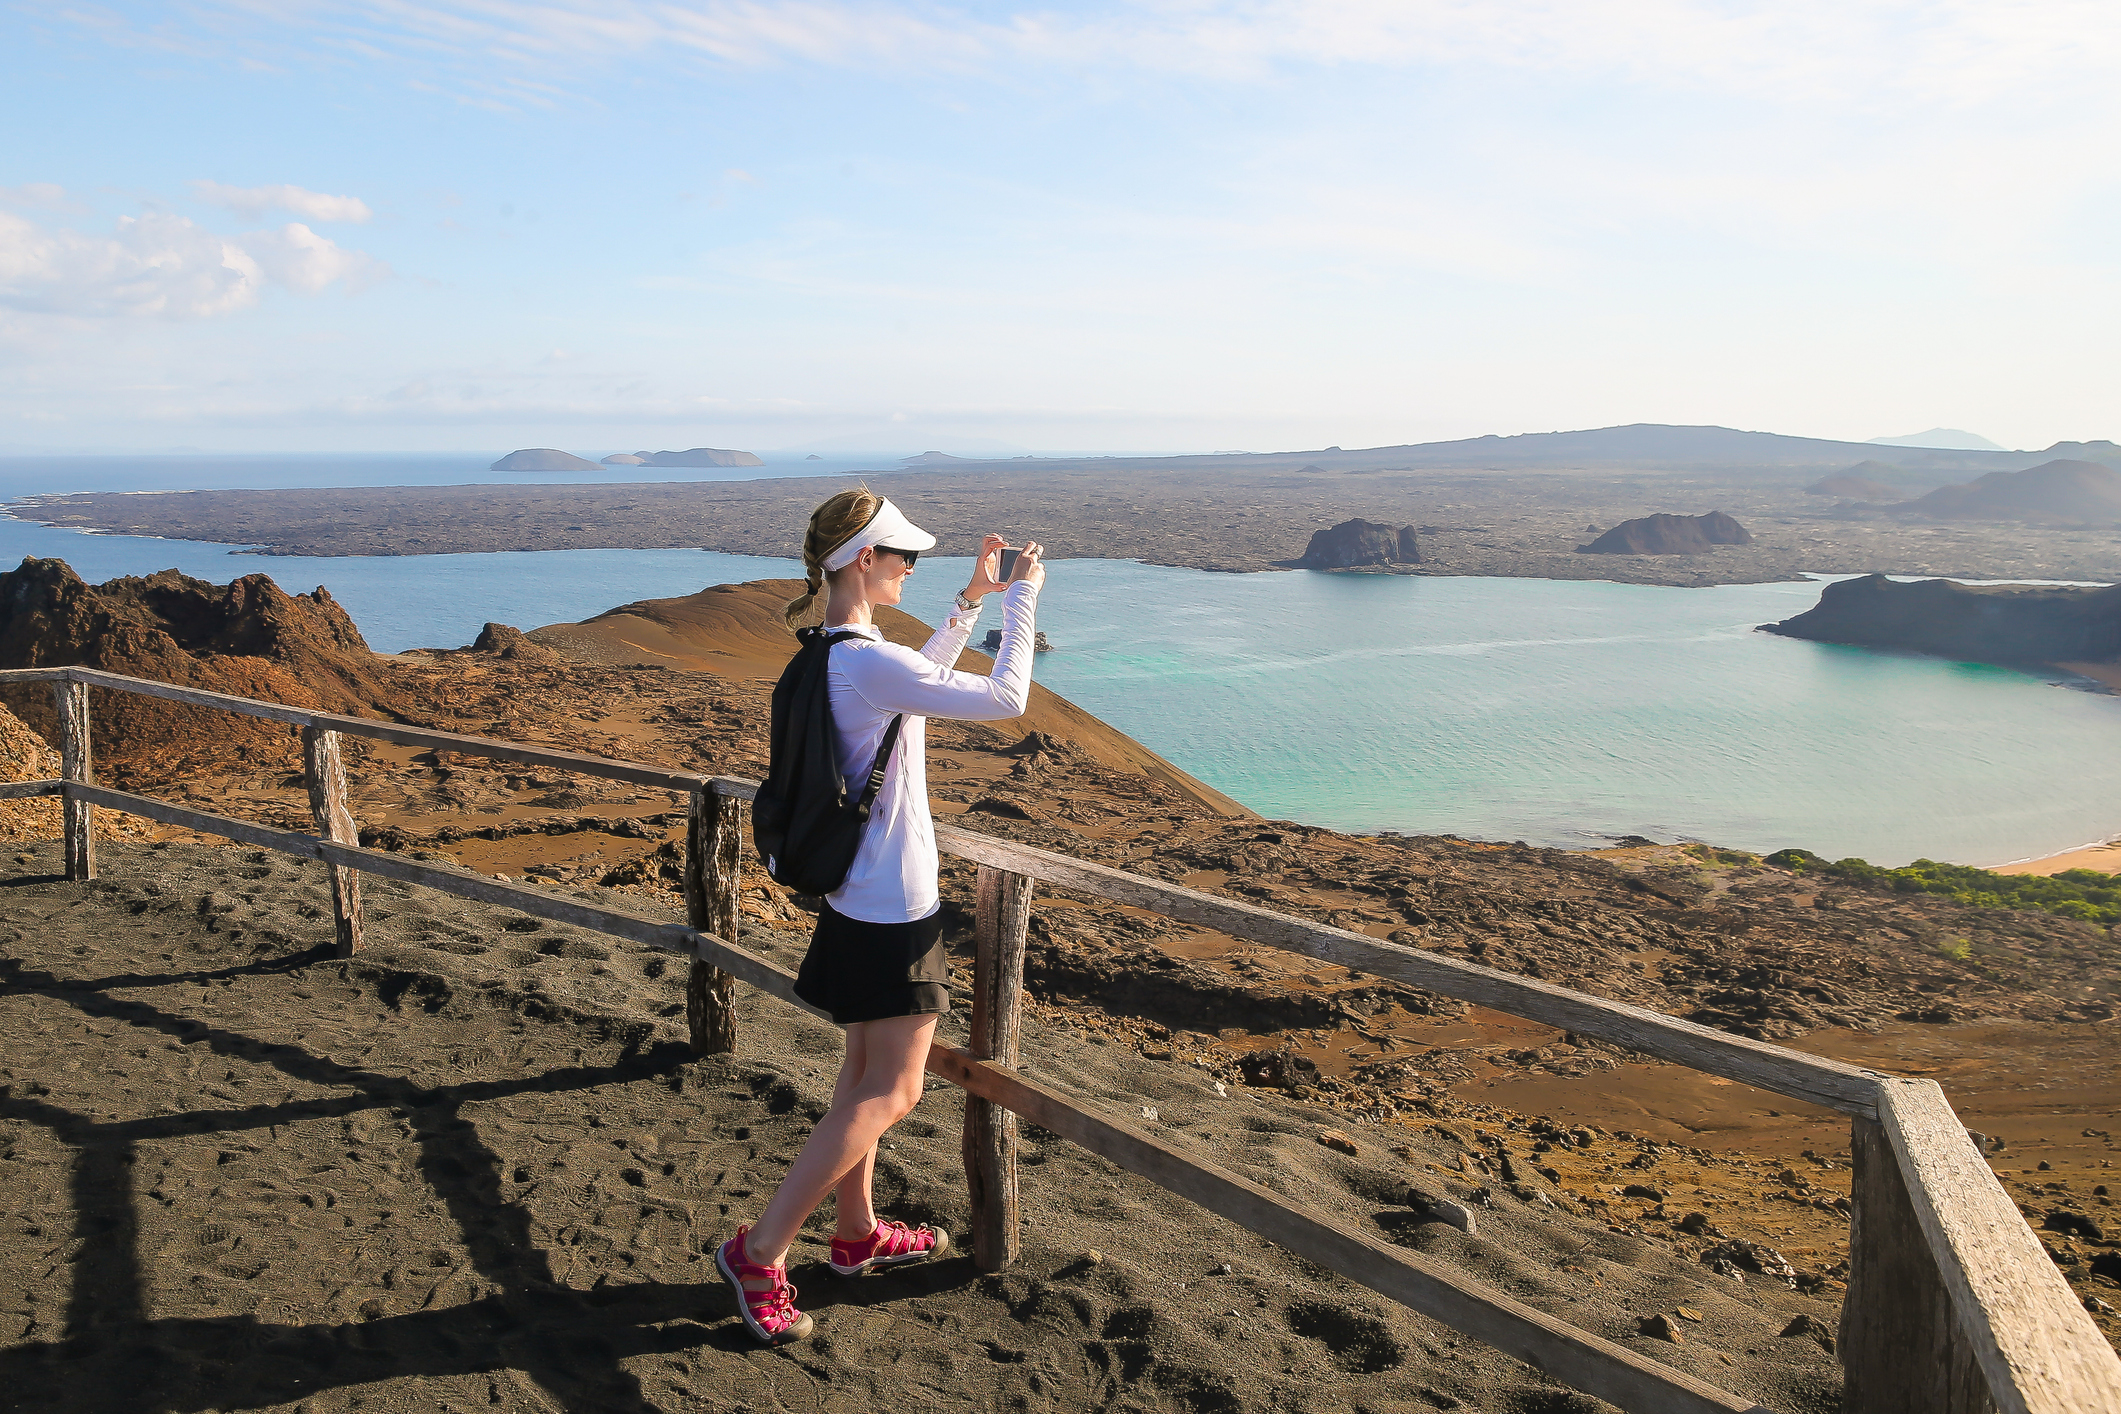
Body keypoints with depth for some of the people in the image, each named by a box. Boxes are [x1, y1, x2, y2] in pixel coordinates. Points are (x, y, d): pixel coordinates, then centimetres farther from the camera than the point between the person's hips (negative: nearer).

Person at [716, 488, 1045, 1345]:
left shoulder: (833, 656, 6)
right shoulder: (871, 662, -24)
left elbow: (920, 679, 25)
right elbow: (1003, 701, -21)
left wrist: (972, 600, 23)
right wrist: (1021, 601, -9)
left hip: (857, 900, 10)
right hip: (892, 911, -10)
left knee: (866, 1073, 20)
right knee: (890, 1093, 1)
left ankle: (858, 1234, 35)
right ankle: (759, 1254, 5)